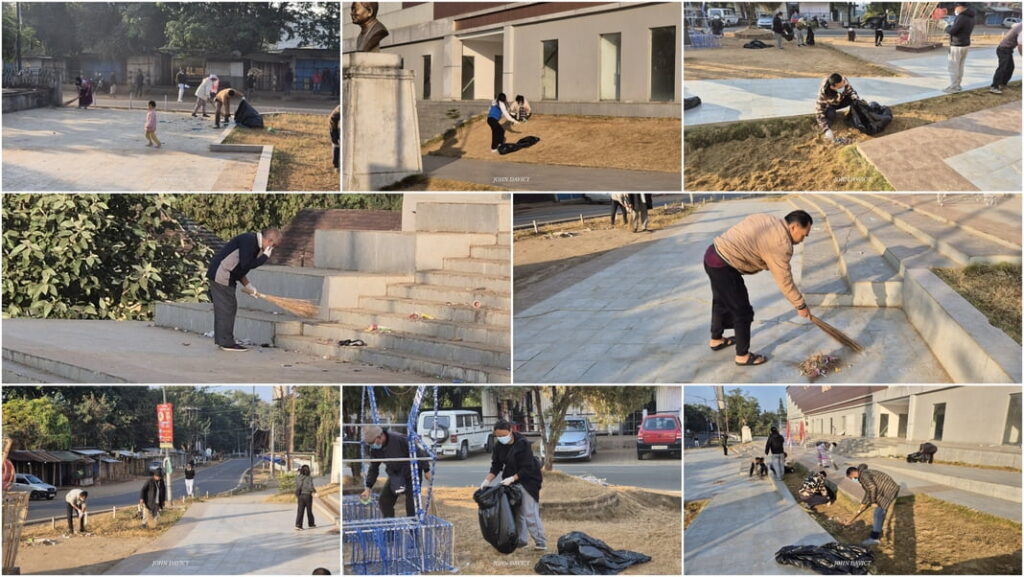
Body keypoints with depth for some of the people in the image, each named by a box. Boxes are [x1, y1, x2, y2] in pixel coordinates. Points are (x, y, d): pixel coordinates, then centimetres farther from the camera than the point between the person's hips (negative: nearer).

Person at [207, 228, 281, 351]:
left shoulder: (254, 242, 13)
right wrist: (265, 256, -15)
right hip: (221, 275, -10)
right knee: (227, 308, -8)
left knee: (224, 308, 12)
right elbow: (245, 265, -23)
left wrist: (247, 285, 16)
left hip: (222, 276, 10)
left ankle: (222, 340, 17)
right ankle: (226, 342, -5)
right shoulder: (249, 241, -18)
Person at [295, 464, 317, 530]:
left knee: (300, 511, 3)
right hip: (308, 495, -3)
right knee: (309, 510, 13)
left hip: (300, 496, 3)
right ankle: (311, 524, 27)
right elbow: (311, 487, -19)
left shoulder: (298, 478, -2)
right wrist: (314, 490, 1)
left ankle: (298, 525, -8)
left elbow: (297, 487, 4)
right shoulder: (309, 478, -15)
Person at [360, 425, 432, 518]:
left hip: (411, 474, -6)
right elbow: (373, 469, 0)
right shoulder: (374, 449, -9)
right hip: (395, 476, 6)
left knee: (411, 502, -10)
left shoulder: (400, 439, -29)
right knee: (384, 501, 1)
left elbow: (419, 453, -20)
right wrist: (367, 488, -7)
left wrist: (426, 470, -12)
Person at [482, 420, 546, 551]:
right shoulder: (499, 446, 0)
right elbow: (496, 466, 4)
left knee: (529, 512, -11)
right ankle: (521, 540, 16)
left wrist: (512, 478, -30)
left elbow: (527, 468, -21)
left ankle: (541, 542, -8)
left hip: (528, 480, -7)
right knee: (517, 512, 8)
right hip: (512, 481, 7)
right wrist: (487, 480, -9)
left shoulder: (523, 444, -21)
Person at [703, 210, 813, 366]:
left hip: (713, 254, 10)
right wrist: (800, 306, -2)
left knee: (721, 301, 29)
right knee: (742, 312, 3)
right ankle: (743, 356, 16)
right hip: (723, 266, -10)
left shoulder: (769, 221, 12)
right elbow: (784, 281, -12)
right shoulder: (780, 243, -16)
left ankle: (716, 339, 48)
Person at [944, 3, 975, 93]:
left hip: (957, 46, -9)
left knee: (953, 68, -1)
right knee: (960, 67, 15)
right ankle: (957, 85, 21)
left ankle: (952, 87, 3)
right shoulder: (971, 17, 7)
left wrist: (948, 27, -1)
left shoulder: (962, 18, -24)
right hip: (965, 45, 9)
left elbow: (951, 31, -23)